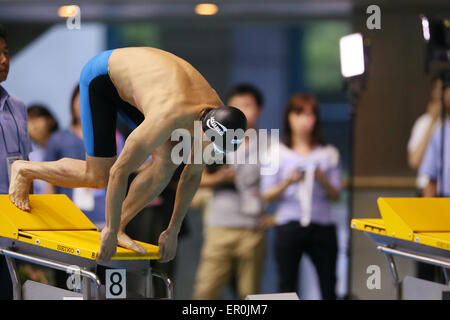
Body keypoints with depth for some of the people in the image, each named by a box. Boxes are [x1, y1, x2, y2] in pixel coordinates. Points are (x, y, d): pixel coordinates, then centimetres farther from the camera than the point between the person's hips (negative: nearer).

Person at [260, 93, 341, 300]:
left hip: (322, 226, 1)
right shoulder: (277, 153, 7)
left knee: (328, 286, -2)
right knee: (287, 285, -2)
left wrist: (323, 180, -10)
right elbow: (267, 195, 3)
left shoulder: (328, 154, 11)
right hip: (289, 226, -1)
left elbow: (336, 195, 9)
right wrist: (288, 182, -14)